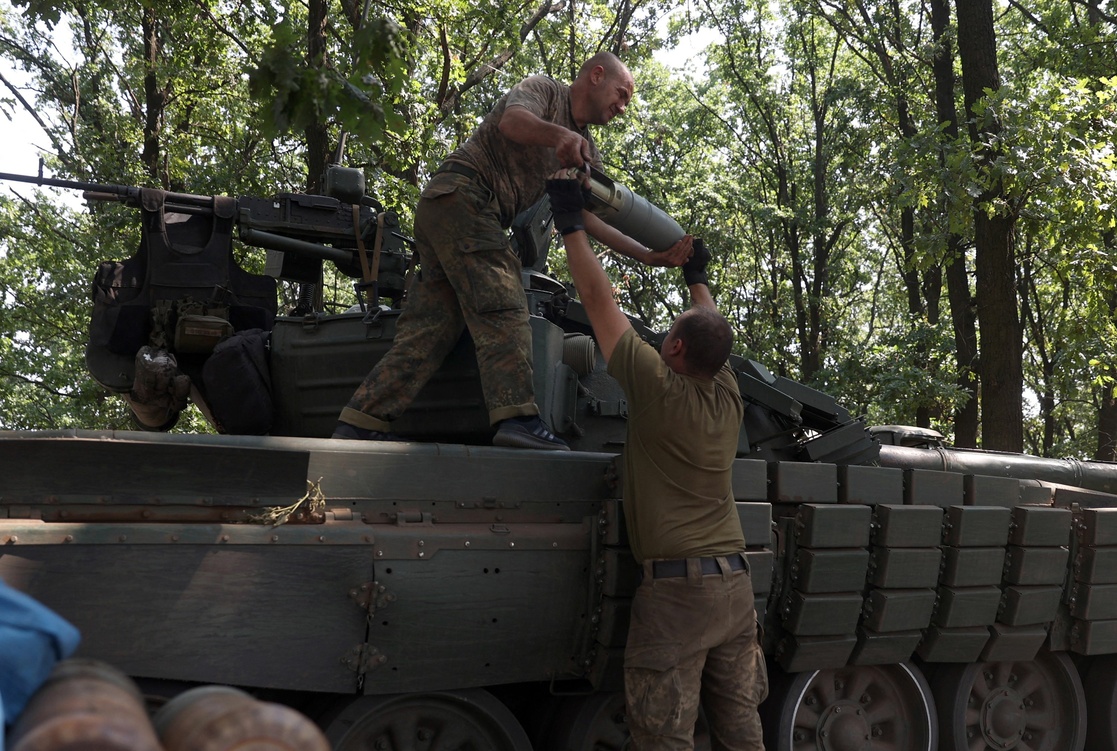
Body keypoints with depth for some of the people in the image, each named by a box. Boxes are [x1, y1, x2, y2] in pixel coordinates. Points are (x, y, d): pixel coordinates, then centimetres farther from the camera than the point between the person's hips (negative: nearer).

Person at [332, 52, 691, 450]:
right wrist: (560, 134, -42)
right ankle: (517, 416, -28)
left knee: (431, 327, -1)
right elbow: (512, 122, -21)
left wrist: (649, 256, 4)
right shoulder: (544, 90, 3)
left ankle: (357, 425, -6)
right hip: (462, 191, -9)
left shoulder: (586, 152, 24)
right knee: (503, 309, -18)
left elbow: (588, 217, 14)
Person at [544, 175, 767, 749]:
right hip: (735, 582, 7)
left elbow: (600, 301, -5)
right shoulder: (728, 400, 6)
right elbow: (713, 335, 27)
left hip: (674, 588, -7)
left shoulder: (660, 390, -10)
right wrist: (696, 277, 45)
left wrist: (571, 223, 4)